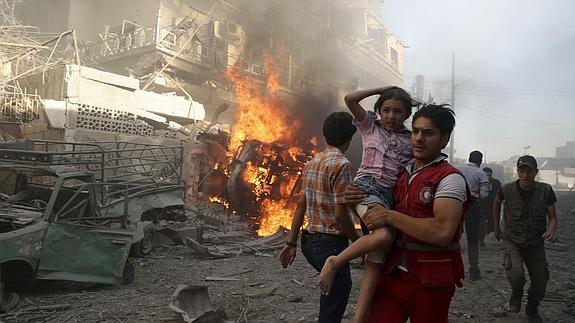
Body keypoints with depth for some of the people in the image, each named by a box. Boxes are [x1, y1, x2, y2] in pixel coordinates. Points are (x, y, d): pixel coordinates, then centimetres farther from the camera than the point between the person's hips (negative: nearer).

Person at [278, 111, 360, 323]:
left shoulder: (312, 163, 10)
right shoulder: (342, 164, -15)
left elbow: (301, 205, 10)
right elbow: (340, 213, -20)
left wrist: (291, 243, 12)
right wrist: (358, 241, -6)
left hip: (310, 241, 8)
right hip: (331, 243, -8)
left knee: (337, 286, 29)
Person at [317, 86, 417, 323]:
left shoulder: (411, 140, 18)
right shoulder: (370, 126, 12)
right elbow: (350, 99, 1)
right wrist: (382, 89, 8)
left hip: (389, 196, 4)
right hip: (366, 187, -3)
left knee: (376, 258, -9)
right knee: (383, 236, -33)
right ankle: (335, 262, -12)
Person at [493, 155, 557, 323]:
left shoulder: (545, 190, -11)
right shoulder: (507, 189, -14)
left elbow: (552, 217, -5)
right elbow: (496, 203, 9)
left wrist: (552, 230, -28)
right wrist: (496, 227, 11)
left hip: (536, 243, 2)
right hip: (513, 241, -2)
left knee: (540, 281, 9)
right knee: (516, 274, -24)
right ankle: (516, 294, 13)